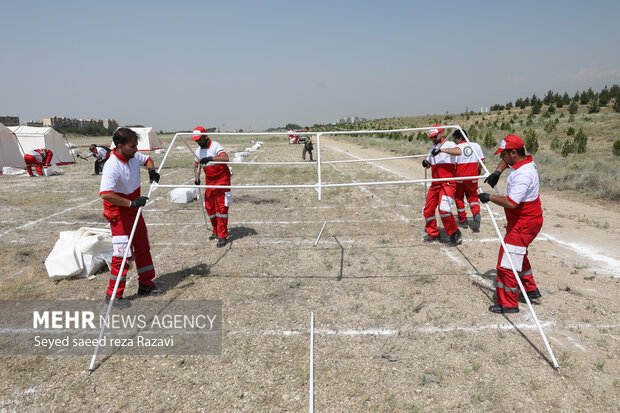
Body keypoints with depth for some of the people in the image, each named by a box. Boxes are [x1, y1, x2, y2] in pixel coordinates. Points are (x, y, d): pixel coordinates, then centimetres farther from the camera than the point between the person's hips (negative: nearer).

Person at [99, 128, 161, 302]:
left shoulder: (134, 156, -2)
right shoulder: (112, 166, -26)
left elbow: (147, 160, 21)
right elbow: (105, 194, -38)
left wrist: (151, 170, -1)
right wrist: (131, 203, -37)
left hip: (134, 211, 9)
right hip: (119, 214, -9)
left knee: (143, 247, 16)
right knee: (123, 254, -7)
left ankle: (146, 285, 30)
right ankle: (113, 295, 8)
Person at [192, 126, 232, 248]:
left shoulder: (215, 146, -16)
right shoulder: (198, 151, 7)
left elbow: (226, 158, -33)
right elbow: (197, 166, 21)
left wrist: (210, 158, -41)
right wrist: (197, 177, 4)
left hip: (222, 178, -7)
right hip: (209, 180, 7)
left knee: (221, 207, -10)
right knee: (209, 207, 8)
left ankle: (223, 236, -6)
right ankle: (216, 231, 25)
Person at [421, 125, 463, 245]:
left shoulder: (448, 144, -5)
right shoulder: (433, 148, 19)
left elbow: (458, 152, -27)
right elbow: (428, 164, 26)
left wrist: (441, 149, -34)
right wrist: (425, 163, 2)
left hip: (447, 183, -8)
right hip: (435, 184, 8)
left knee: (443, 209, -23)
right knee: (428, 210, 8)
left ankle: (455, 234, -6)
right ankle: (433, 234, 26)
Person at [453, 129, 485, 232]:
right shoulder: (476, 145, 4)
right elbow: (482, 161, 6)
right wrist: (478, 170, 23)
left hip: (460, 177, -3)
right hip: (473, 177, 3)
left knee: (459, 197, 13)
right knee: (473, 197, 13)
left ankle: (462, 221, 18)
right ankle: (476, 214, -16)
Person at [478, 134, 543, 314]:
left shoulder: (523, 174, -27)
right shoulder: (526, 161, 4)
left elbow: (511, 202, -36)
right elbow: (507, 162, 28)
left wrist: (489, 197, -23)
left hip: (523, 224, -11)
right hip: (521, 221, 11)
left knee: (507, 262, -7)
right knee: (518, 255, 26)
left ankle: (509, 304, 2)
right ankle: (531, 290, 40)